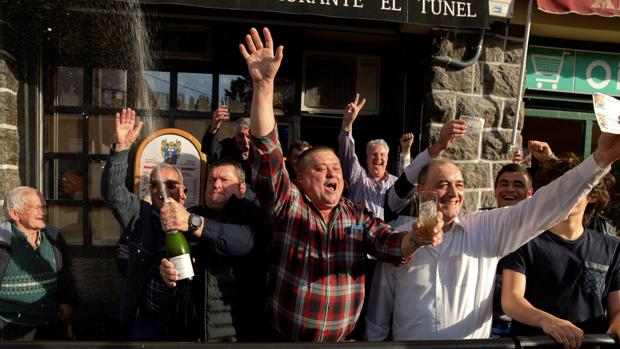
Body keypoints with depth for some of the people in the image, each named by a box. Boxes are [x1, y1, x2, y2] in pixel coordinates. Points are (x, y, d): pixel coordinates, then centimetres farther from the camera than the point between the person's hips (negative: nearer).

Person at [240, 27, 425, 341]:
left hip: (344, 339, 3)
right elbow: (266, 153, -20)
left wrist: (416, 238, -34)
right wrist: (264, 85, -30)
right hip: (286, 337, -2)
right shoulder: (287, 205, -9)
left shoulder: (358, 216, 1)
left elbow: (391, 244, -10)